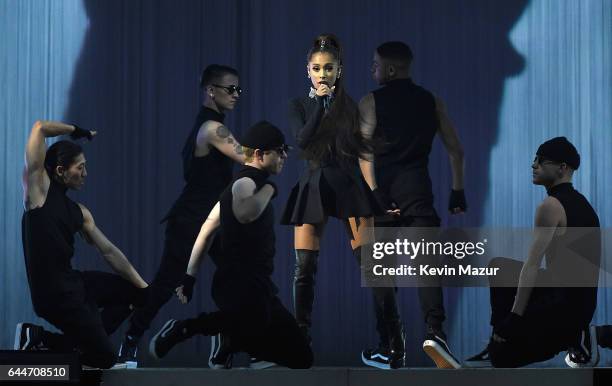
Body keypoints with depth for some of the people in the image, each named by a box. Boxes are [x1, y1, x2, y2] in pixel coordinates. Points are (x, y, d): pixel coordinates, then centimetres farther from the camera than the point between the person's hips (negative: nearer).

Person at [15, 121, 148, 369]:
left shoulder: (79, 212, 11)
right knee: (105, 358, -8)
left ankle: (88, 336, 14)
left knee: (134, 292, 20)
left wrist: (145, 289, 13)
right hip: (53, 294, -8)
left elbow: (109, 251, 14)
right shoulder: (39, 189, -9)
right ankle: (39, 339, 2)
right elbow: (40, 128, -14)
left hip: (74, 283, 8)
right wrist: (76, 131, 2)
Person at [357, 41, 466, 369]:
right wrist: (457, 191, 16)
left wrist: (374, 193, -13)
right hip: (417, 189, 1)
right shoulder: (431, 101, 12)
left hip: (383, 192, -1)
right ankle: (434, 331, -29)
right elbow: (455, 149, 12)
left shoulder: (372, 102, 2)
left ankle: (387, 347, 10)